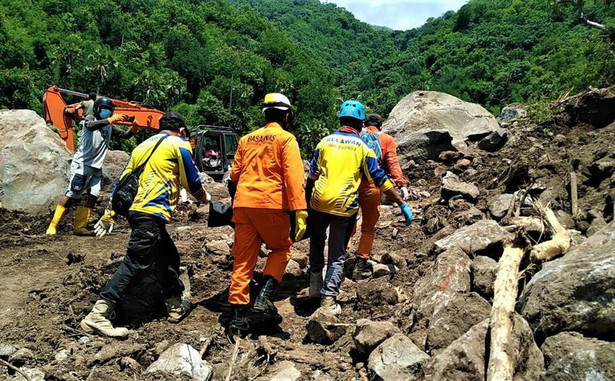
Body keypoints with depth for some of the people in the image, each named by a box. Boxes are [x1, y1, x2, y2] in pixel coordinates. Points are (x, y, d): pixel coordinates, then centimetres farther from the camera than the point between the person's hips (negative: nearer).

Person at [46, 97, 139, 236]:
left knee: (94, 196, 1)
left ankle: (79, 227, 8)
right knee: (71, 195, -6)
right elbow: (90, 126, -28)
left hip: (97, 167, 7)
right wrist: (111, 120, -35)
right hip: (82, 164, -7)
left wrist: (133, 128, -11)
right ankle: (52, 226, 1)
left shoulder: (109, 127, 14)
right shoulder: (90, 118, -4)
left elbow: (125, 135, 9)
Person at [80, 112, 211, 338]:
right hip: (153, 213, -8)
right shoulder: (179, 145, 3)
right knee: (135, 263, -10)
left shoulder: (143, 146, 22)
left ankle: (176, 308, 26)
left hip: (135, 210, 8)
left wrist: (110, 214, 22)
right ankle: (97, 316, -14)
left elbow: (123, 179, 20)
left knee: (169, 257, 18)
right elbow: (192, 181, 7)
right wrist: (204, 197, 27)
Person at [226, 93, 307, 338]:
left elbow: (235, 174, 17)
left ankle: (237, 318, 11)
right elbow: (294, 176, -11)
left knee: (243, 260, 10)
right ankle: (264, 296, 1)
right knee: (281, 249, 19)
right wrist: (299, 211, -15)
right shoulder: (286, 138, 1)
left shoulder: (246, 139, 15)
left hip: (243, 204, 4)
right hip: (271, 204, -4)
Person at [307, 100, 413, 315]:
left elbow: (312, 175, 12)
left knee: (317, 240, 29)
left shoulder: (325, 142, 6)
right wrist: (402, 204, 4)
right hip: (344, 206, -2)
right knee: (337, 254, 9)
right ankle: (328, 299, 5)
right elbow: (380, 180, -1)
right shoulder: (362, 146, 1)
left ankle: (315, 280, 26)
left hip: (319, 202, 2)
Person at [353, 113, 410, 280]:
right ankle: (360, 263, 7)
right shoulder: (387, 140, 10)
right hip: (372, 187, -2)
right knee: (368, 229, 10)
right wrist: (402, 185, -12)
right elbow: (393, 163, -4)